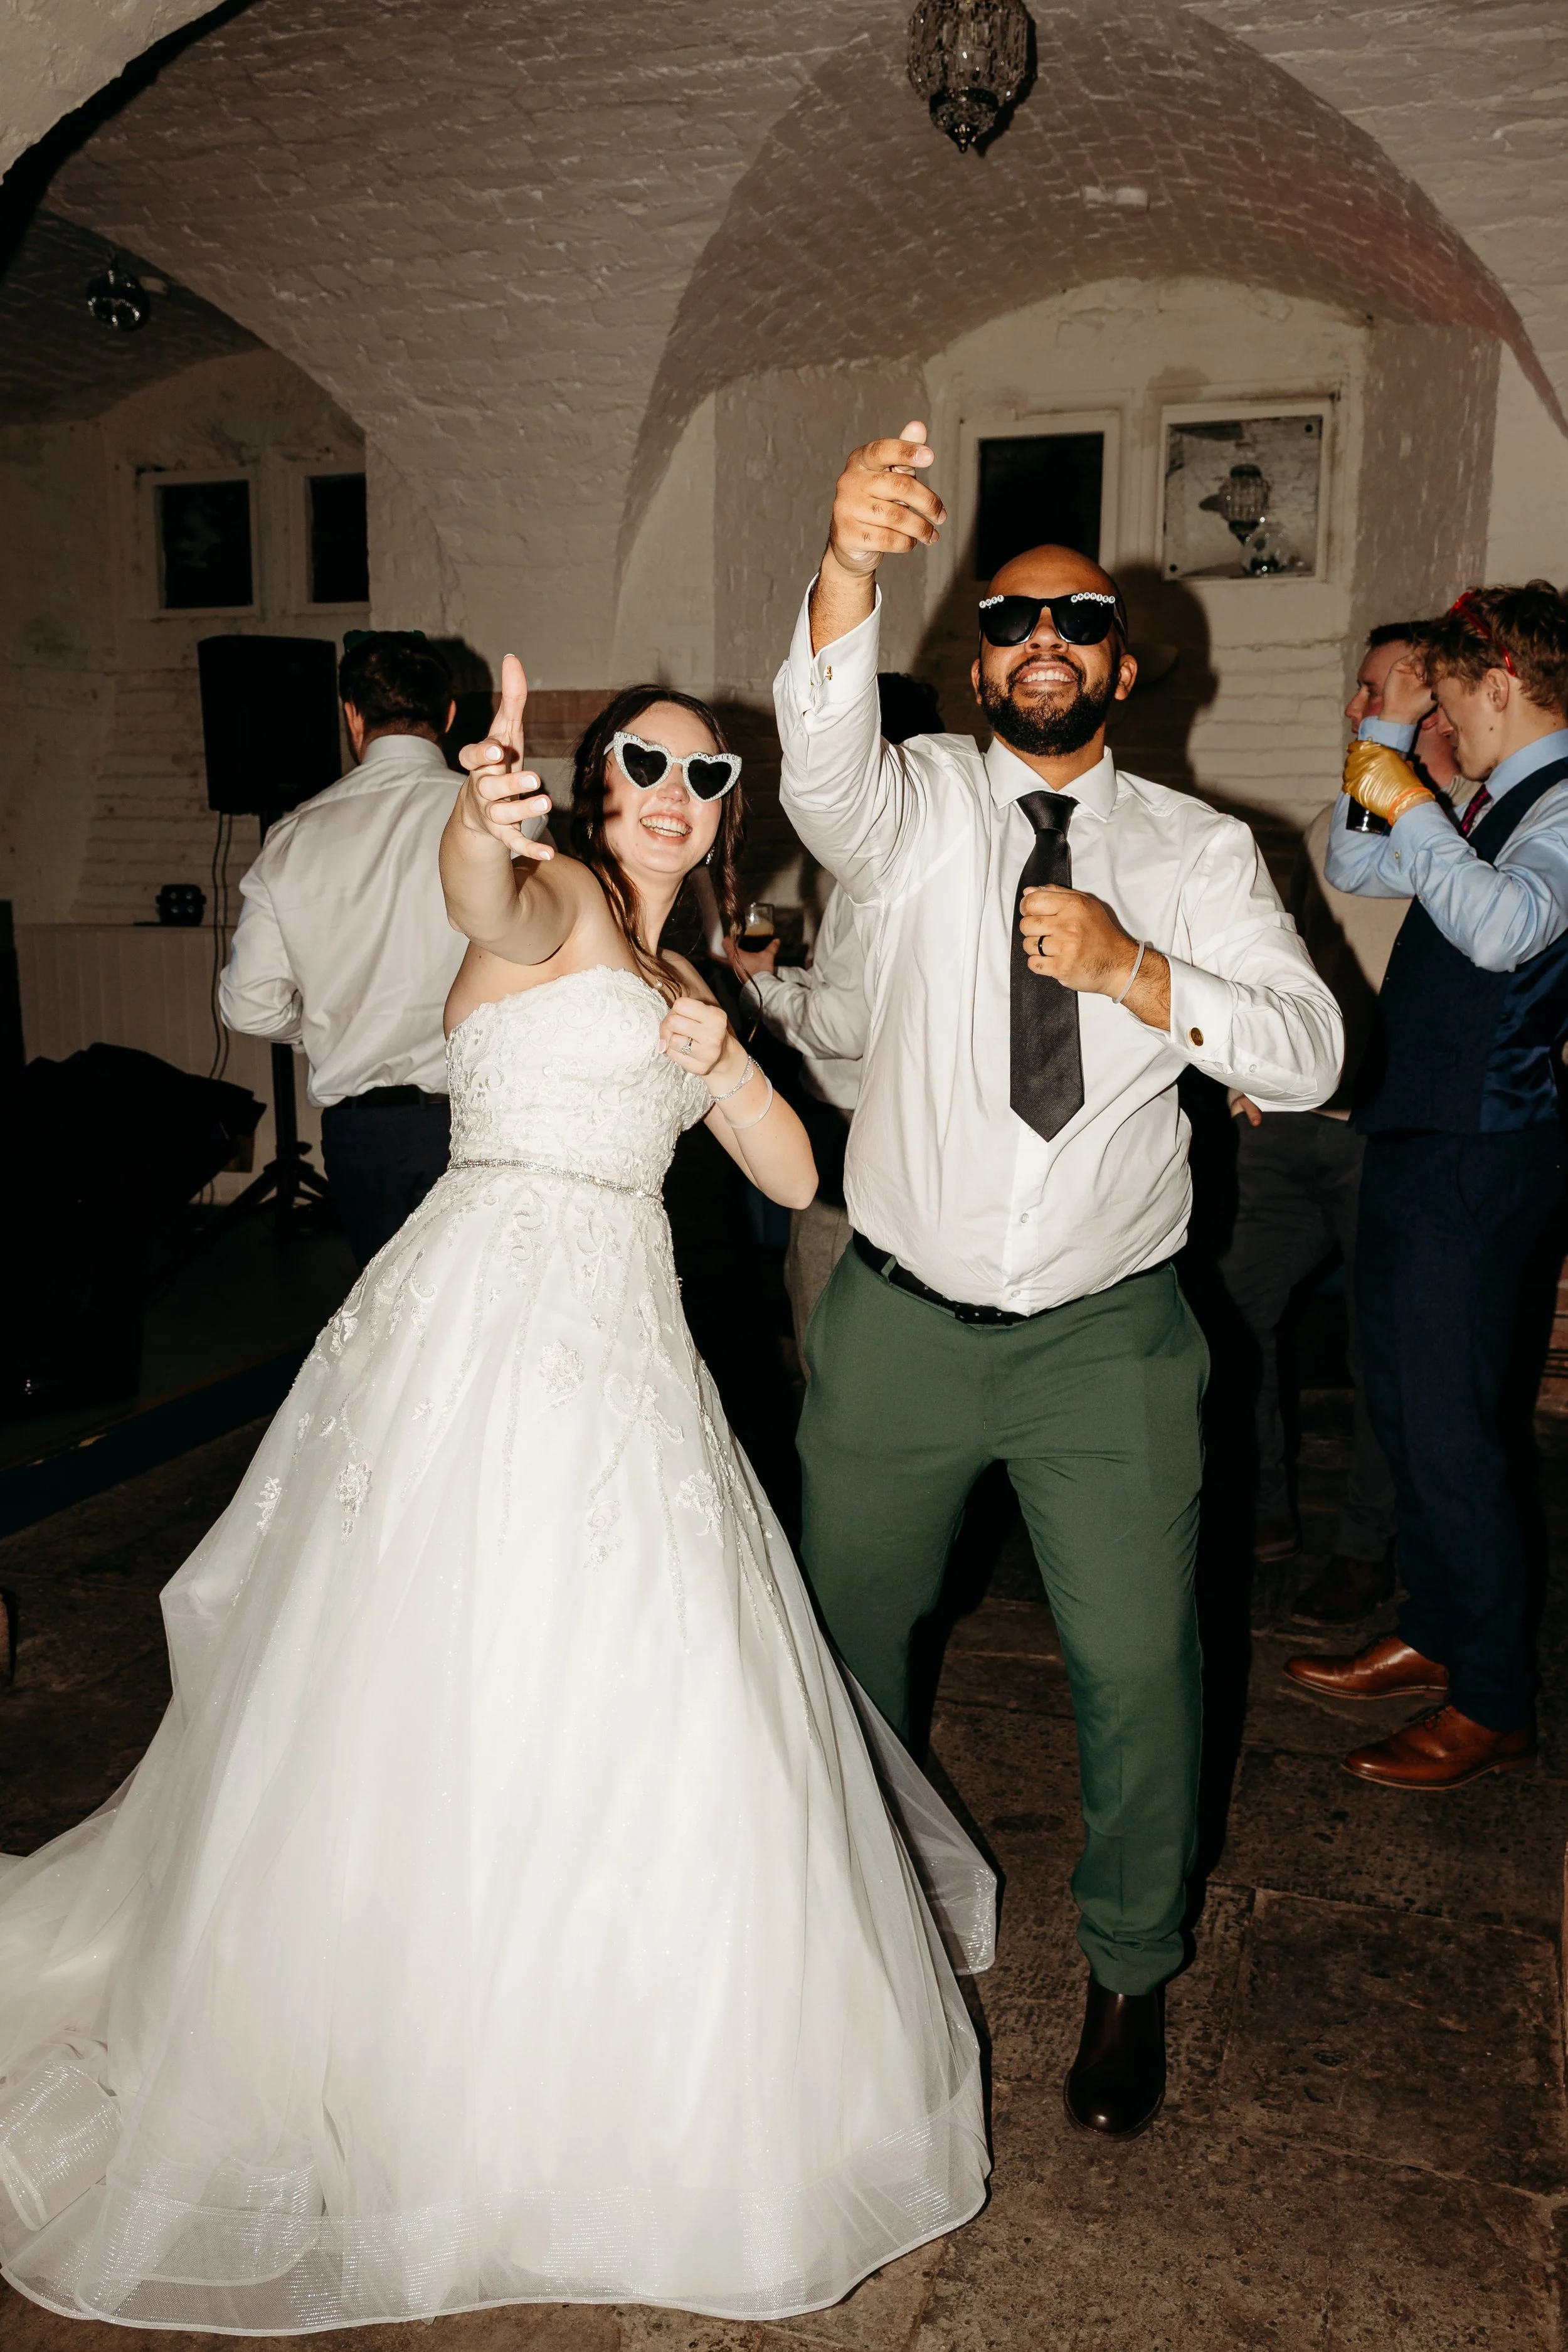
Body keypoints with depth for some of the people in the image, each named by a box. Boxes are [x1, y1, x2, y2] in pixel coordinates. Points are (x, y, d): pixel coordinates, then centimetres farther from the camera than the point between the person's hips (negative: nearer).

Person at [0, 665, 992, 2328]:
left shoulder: (678, 983, 22)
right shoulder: (560, 896, -1)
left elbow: (796, 1175, 20)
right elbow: (485, 899, -29)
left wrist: (721, 1061, 2)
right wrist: (481, 823, -52)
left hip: (627, 1347, 7)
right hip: (489, 1321, -7)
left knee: (643, 1716, 11)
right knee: (449, 1705, 1)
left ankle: (611, 2068, 32)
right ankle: (410, 2067, 22)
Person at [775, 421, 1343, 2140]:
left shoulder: (1203, 852, 2)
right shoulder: (921, 805, -1)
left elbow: (1307, 1055, -7)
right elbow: (824, 762, -26)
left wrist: (1134, 970, -22)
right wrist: (850, 571, -44)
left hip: (1108, 1336, 0)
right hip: (899, 1320, 1)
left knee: (1136, 1661, 4)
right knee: (849, 1630, 16)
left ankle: (1130, 1974, 30)